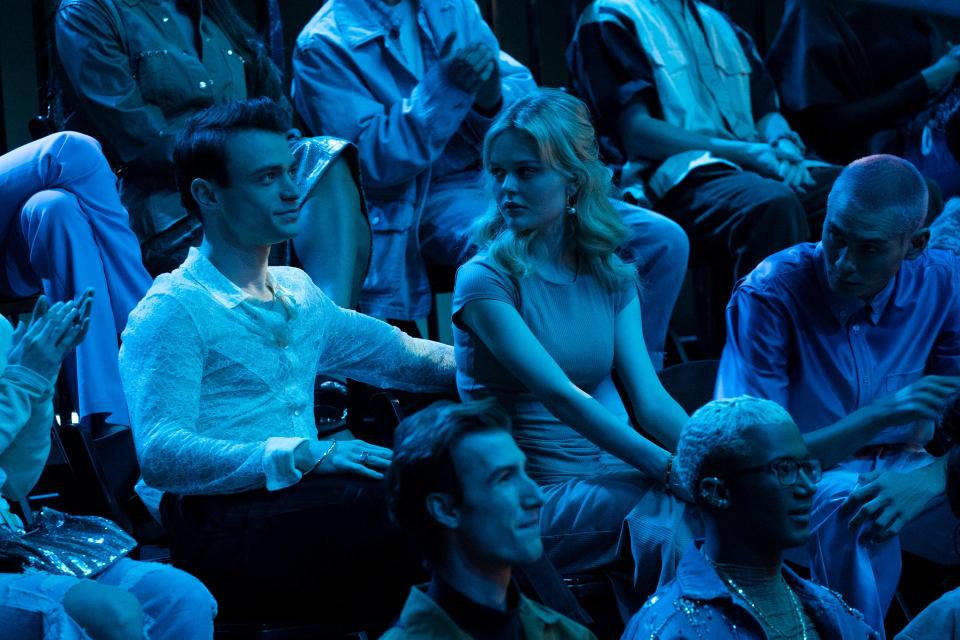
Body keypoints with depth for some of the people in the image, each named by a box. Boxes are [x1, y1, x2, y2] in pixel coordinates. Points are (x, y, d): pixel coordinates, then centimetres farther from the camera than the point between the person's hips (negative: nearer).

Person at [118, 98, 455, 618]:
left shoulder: (298, 293, 24)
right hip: (221, 526, -8)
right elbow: (161, 455, -14)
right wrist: (302, 456, -23)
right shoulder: (172, 311, -2)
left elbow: (401, 355, 35)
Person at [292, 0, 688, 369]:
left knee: (664, 241, -10)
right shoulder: (323, 46, -5)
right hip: (419, 204, -6)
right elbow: (374, 163, -15)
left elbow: (524, 93, 12)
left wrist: (493, 97, -13)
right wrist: (445, 87, -25)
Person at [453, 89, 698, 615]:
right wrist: (673, 471, -27)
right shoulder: (485, 279, -7)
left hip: (612, 472, 5)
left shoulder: (611, 275, 12)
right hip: (535, 502, -5)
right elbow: (561, 397, -18)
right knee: (682, 509, -30)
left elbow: (650, 398, 3)